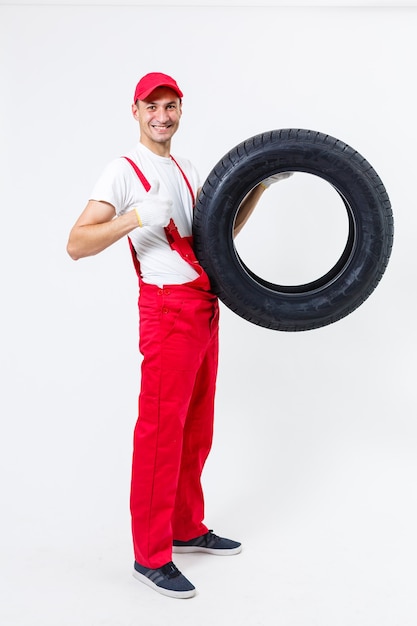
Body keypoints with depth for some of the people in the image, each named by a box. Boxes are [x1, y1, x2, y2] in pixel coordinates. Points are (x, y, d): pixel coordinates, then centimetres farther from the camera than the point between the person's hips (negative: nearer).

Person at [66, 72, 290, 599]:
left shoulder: (184, 171, 18)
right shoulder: (124, 171, -7)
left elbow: (222, 229, 21)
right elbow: (76, 245, -16)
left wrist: (259, 186, 11)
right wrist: (136, 217, -30)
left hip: (205, 309, 8)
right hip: (168, 310, -8)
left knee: (196, 430, 16)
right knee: (161, 433, -5)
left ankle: (187, 530, 31)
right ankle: (151, 556, 7)